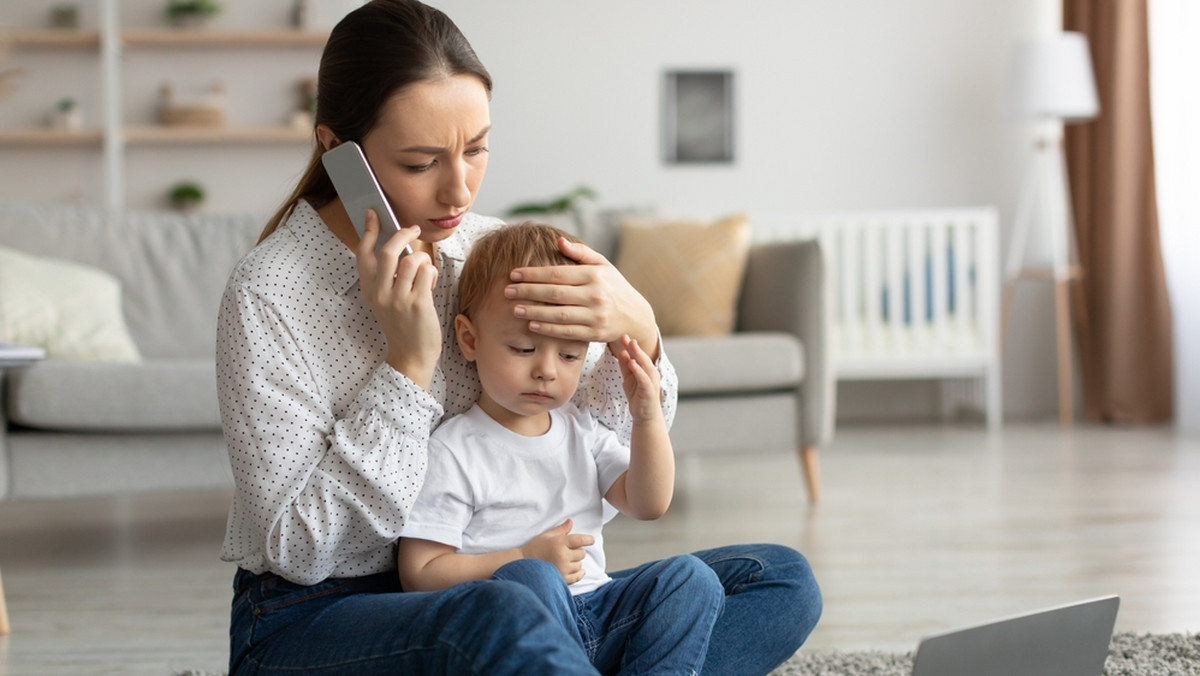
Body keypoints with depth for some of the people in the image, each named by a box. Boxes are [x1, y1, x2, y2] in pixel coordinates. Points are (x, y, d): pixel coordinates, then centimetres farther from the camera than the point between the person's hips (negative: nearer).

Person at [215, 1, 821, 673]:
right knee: (500, 616, -41)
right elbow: (298, 550, -16)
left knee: (780, 579, -8)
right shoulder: (268, 294, -13)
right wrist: (409, 364, -21)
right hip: (311, 621, -6)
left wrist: (636, 334, -11)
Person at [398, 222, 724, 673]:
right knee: (526, 579, -37)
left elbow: (648, 504, 13)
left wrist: (649, 420, -2)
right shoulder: (453, 451, -5)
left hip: (595, 615, 6)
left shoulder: (581, 429, 16)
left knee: (691, 578, -14)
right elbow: (418, 574, -8)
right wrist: (525, 560, -18)